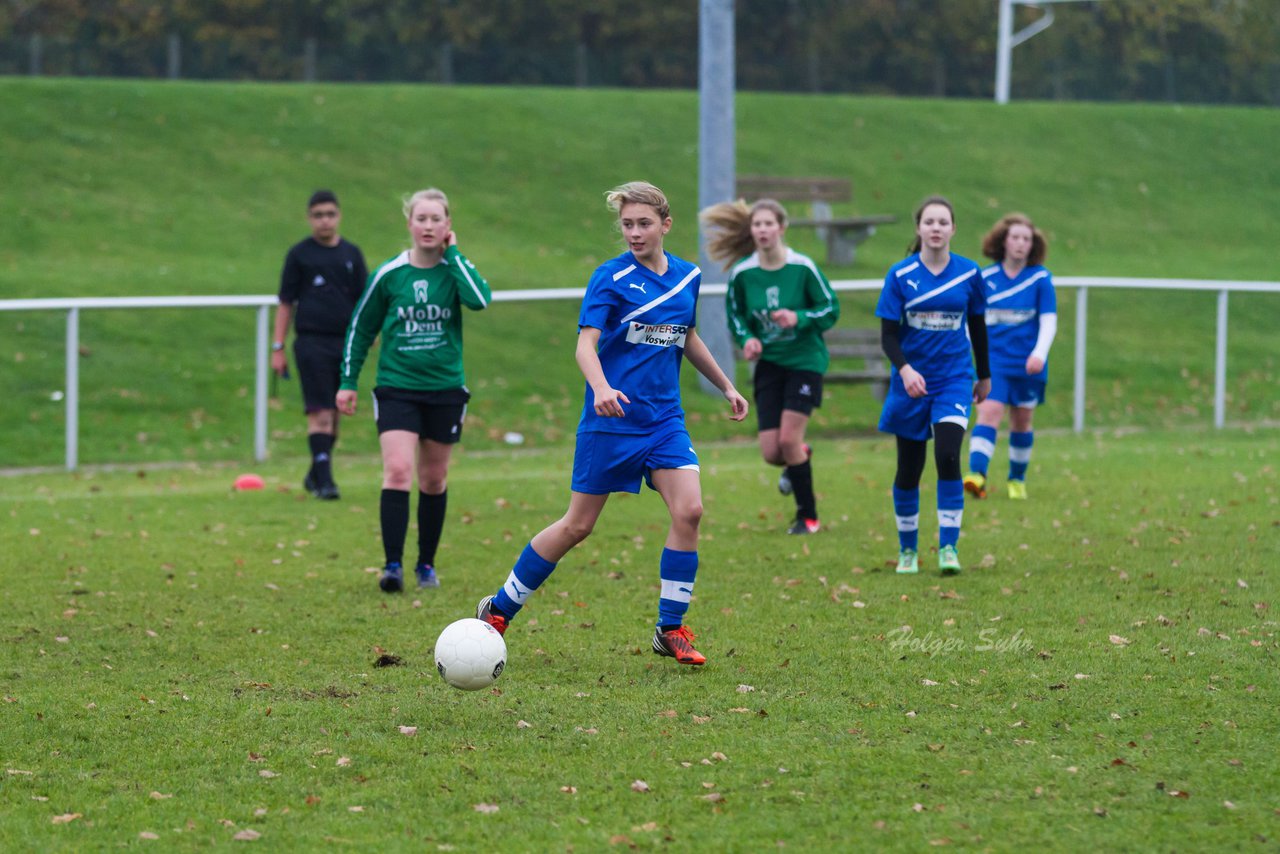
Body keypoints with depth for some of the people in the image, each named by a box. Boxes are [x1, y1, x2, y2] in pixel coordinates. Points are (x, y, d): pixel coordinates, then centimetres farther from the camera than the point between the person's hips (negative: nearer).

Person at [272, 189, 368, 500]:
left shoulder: (351, 254, 10)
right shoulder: (299, 254, 3)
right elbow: (286, 303, 4)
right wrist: (278, 348, 0)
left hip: (344, 343, 4)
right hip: (311, 342, -4)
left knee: (335, 414, 9)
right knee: (320, 413, -12)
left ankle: (316, 475, 25)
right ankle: (324, 480, -14)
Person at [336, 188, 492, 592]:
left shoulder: (456, 268, -2)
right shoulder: (388, 275, -2)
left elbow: (480, 299, -26)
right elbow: (360, 329, 8)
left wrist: (451, 253, -17)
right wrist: (348, 382, 6)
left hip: (445, 389, 1)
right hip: (397, 388, -1)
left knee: (434, 480, 10)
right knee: (397, 472, -17)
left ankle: (427, 564, 23)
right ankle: (393, 565, -18)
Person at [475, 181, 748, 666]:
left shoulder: (687, 277, 7)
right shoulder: (611, 277, -10)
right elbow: (585, 343, -20)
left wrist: (726, 386, 31)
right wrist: (601, 388, -38)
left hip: (665, 420, 4)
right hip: (610, 422, -4)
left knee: (688, 510, -15)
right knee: (577, 525, 2)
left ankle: (670, 630, -3)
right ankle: (498, 610, 19)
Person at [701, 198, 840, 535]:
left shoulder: (803, 267, -13)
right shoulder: (742, 273, -5)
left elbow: (831, 310, -6)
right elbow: (735, 316, 10)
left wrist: (799, 318, -23)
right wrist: (747, 339, -10)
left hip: (804, 359, -3)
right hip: (768, 364, 3)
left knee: (789, 439, -13)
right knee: (771, 452, -3)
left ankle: (808, 516, 5)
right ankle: (800, 457, 37)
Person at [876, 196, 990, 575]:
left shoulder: (968, 273, 0)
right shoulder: (900, 275, -5)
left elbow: (978, 327, 13)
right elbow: (888, 334, -7)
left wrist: (984, 376, 19)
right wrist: (905, 369, -24)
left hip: (954, 380, 0)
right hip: (912, 383, 0)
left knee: (948, 457, -19)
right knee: (909, 470, 6)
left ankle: (949, 547, -13)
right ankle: (907, 550, 23)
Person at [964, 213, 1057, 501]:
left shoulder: (1040, 278, -1)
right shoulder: (985, 279, 2)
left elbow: (1049, 321, -5)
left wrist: (1039, 353, -20)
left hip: (1027, 366, 0)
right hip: (994, 361, 0)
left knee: (1021, 423, 10)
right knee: (988, 415, -17)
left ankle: (1017, 479, 28)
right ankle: (976, 475, -30)